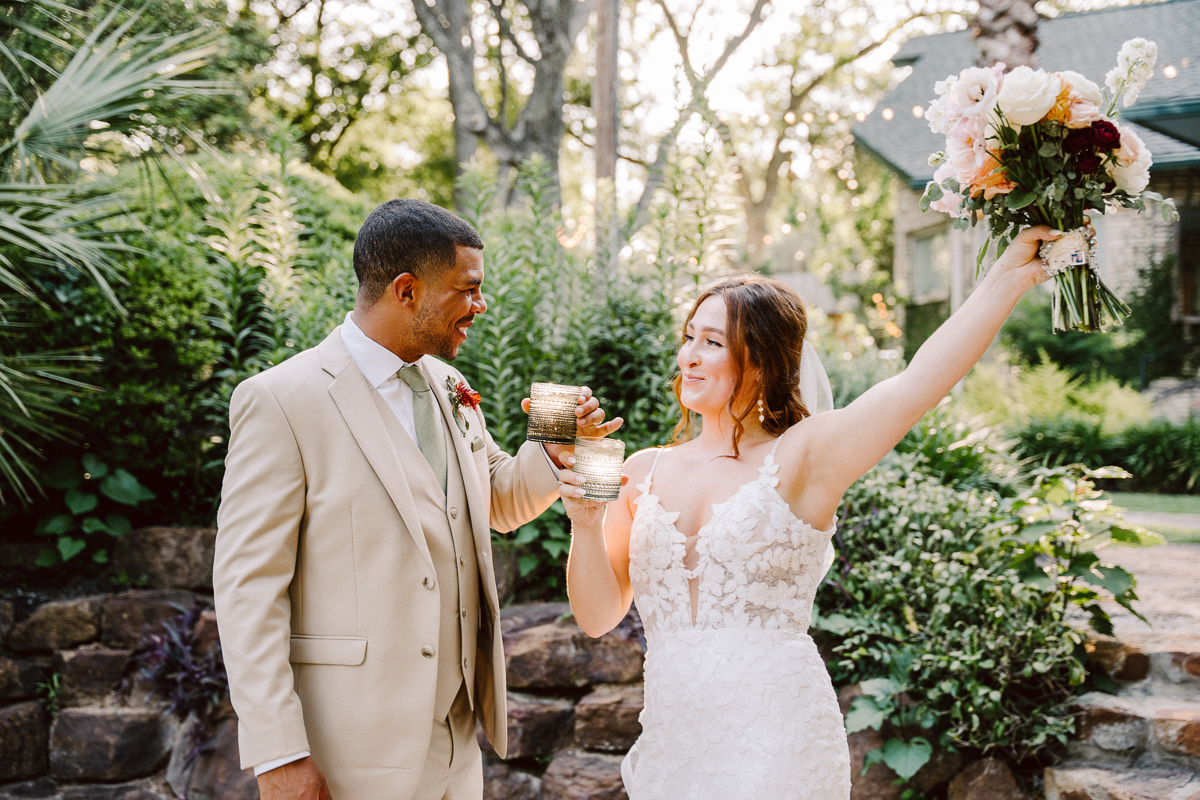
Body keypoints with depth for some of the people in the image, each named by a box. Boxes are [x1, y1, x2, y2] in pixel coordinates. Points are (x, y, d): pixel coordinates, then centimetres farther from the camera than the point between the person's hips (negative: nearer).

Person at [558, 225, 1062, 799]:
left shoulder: (801, 460, -5)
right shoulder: (645, 471, 7)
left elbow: (918, 385, -18)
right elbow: (598, 617, 8)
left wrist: (1012, 273, -19)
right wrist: (586, 525, -9)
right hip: (670, 746, 4)